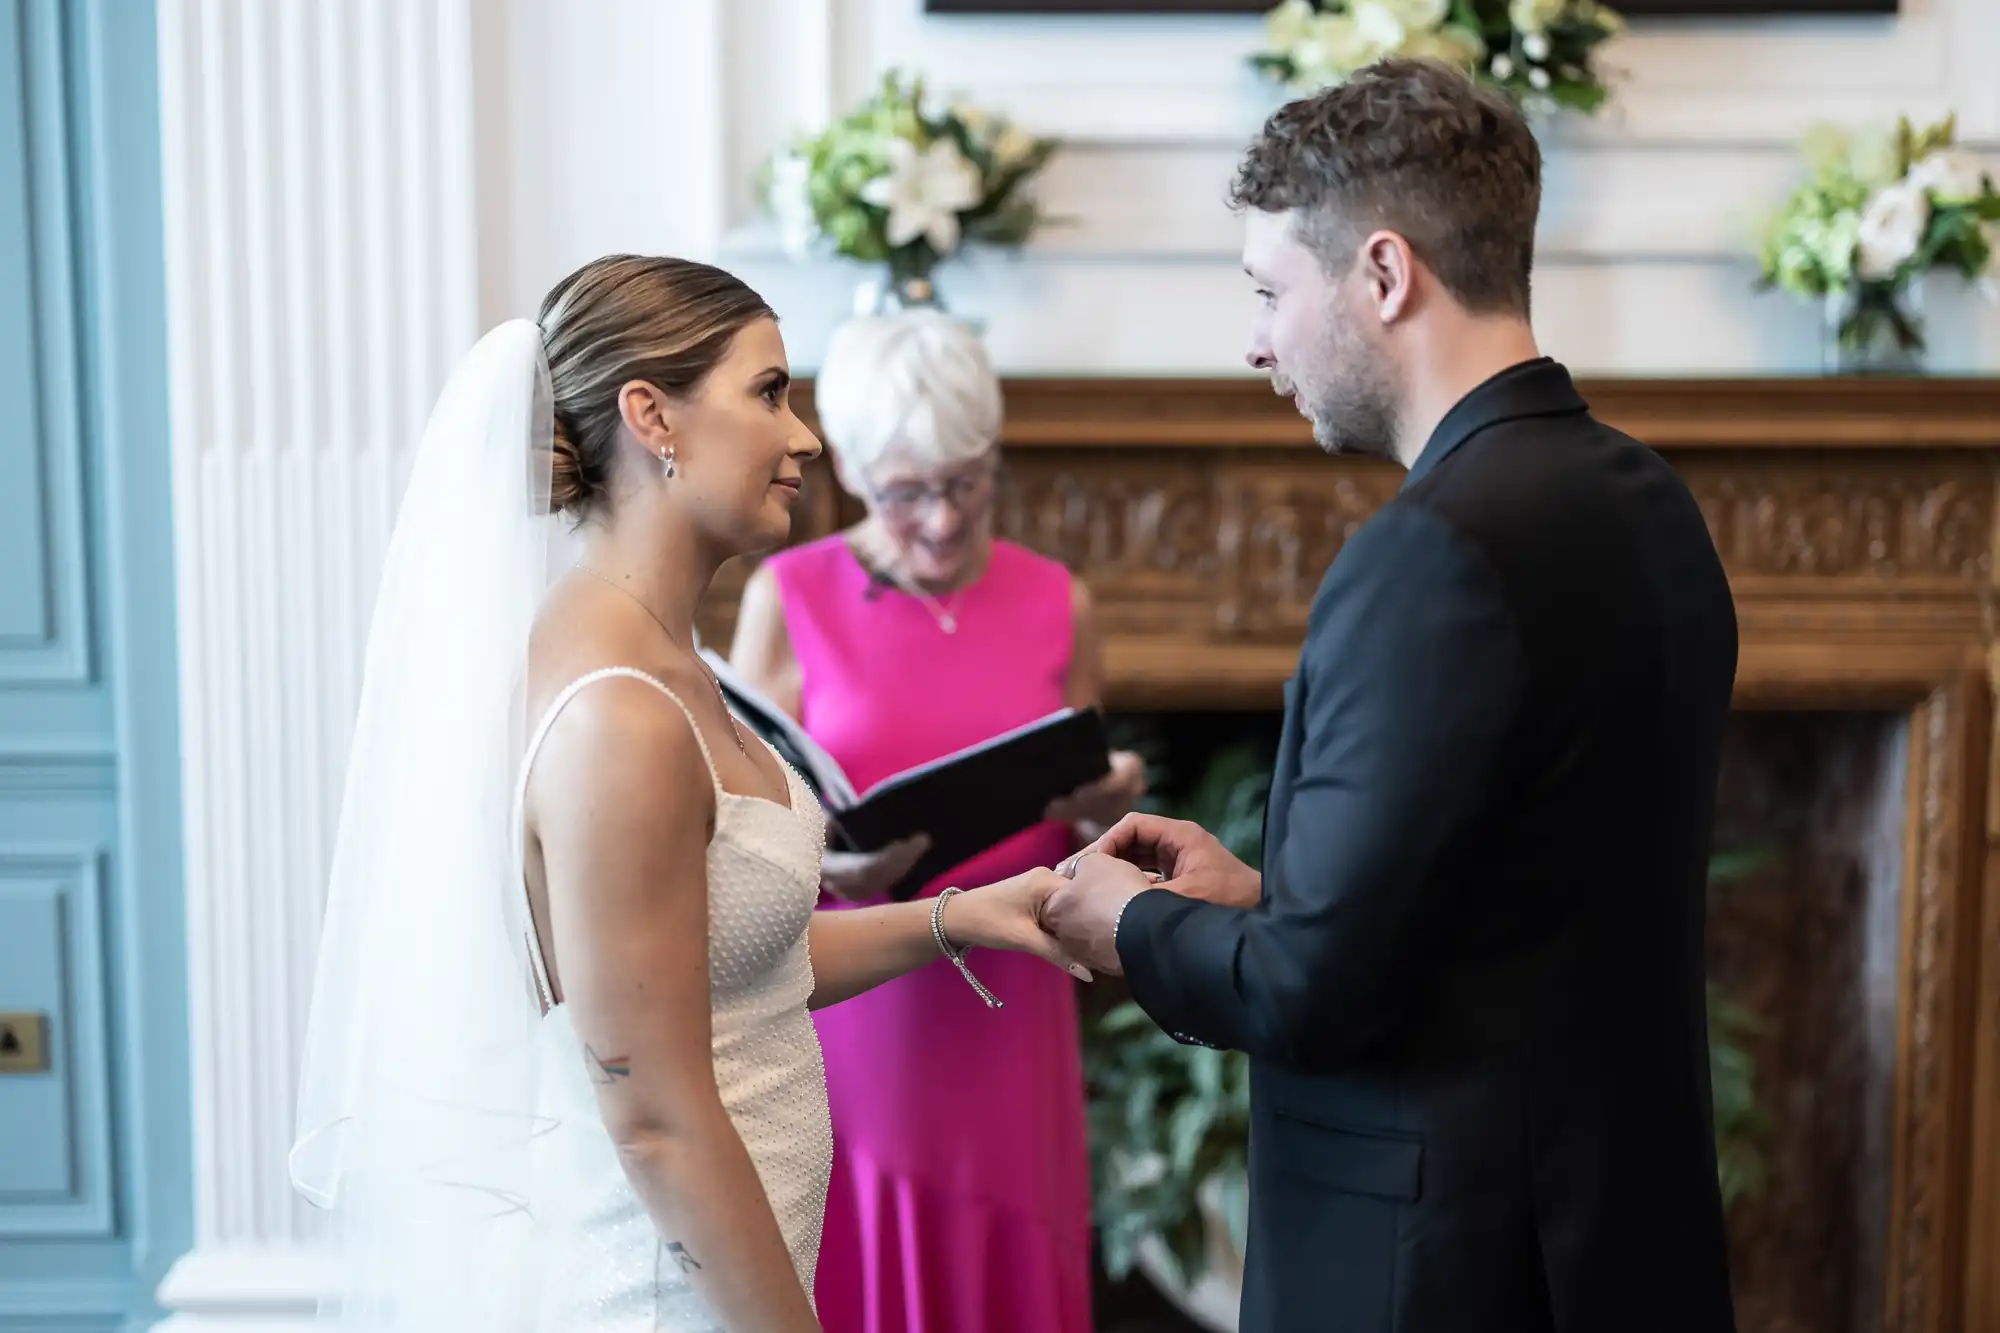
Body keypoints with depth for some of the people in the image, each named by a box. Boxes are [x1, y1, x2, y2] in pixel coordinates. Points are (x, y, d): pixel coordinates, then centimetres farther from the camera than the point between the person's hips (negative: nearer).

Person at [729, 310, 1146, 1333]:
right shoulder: (788, 599, -4)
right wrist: (825, 863, -24)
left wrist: (1104, 812, -11)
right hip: (845, 1017, -2)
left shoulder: (1056, 605, 4)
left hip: (1006, 1017, 2)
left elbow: (1082, 842, 10)